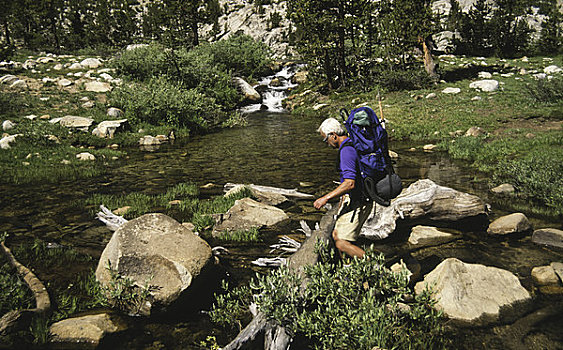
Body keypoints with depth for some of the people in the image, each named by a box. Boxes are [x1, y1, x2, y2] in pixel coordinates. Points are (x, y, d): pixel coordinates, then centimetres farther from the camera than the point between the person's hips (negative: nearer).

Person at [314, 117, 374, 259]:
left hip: (356, 203, -10)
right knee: (336, 236, 15)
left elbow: (349, 183, -28)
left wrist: (326, 198, -24)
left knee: (341, 242, -9)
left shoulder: (346, 150, -20)